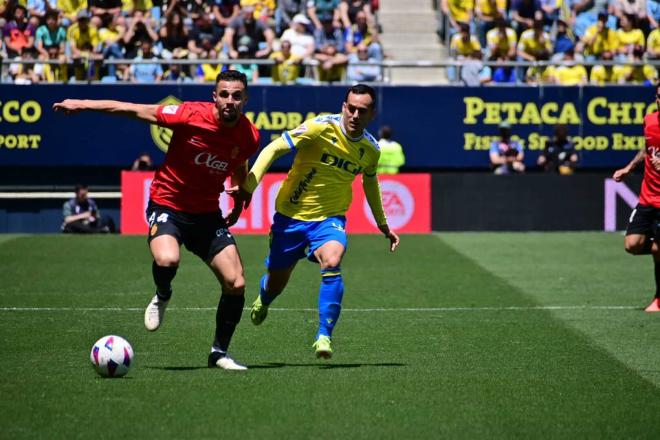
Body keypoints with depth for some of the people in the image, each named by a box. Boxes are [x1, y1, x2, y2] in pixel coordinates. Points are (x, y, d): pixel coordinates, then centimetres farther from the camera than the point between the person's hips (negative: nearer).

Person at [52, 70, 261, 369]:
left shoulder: (249, 136, -7)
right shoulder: (191, 115, -19)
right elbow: (136, 110, -10)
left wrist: (239, 203, 22)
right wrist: (83, 105, -8)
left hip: (207, 214, 4)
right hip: (167, 205, -4)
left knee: (236, 283, -7)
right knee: (167, 260, -34)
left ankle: (219, 352, 13)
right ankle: (162, 298, 4)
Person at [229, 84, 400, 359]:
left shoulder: (371, 149, -1)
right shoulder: (321, 127, -17)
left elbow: (370, 183, 21)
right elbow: (273, 149, -17)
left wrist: (384, 227, 31)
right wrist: (249, 185, -28)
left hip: (329, 218, 2)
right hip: (290, 215, -2)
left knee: (332, 263, -31)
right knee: (276, 284, 10)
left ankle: (324, 336, -26)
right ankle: (262, 301, 49)